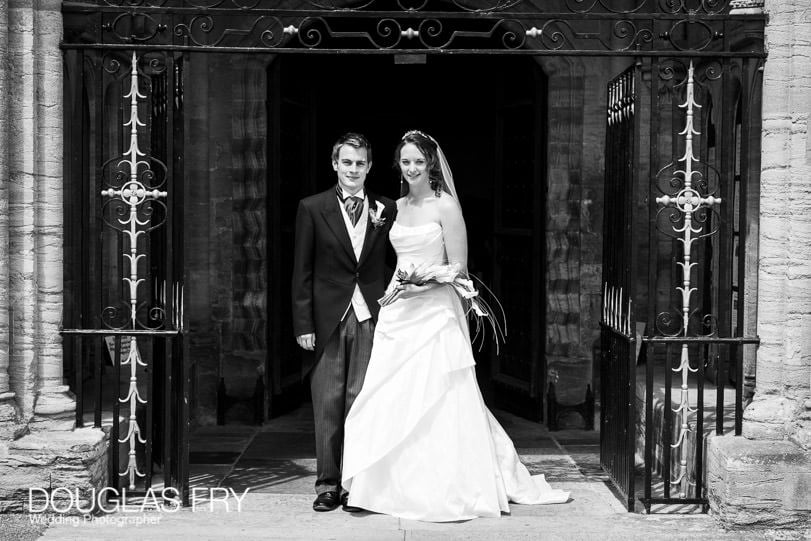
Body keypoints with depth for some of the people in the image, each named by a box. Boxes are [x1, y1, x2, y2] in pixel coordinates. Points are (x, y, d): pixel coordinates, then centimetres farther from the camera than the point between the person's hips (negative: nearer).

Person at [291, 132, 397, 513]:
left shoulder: (387, 210, 7)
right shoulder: (312, 209, 3)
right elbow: (302, 272, 2)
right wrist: (303, 324, -3)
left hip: (371, 320, 1)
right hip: (327, 320, -1)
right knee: (327, 405, 3)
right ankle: (328, 484, 11)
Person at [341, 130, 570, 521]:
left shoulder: (445, 206, -6)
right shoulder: (398, 206, 13)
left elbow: (458, 268, -7)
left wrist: (422, 284, -18)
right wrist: (394, 288, 5)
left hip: (434, 315, -6)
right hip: (397, 316, 6)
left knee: (435, 403, -4)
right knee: (392, 400, 5)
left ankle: (446, 491, 5)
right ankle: (398, 487, 13)